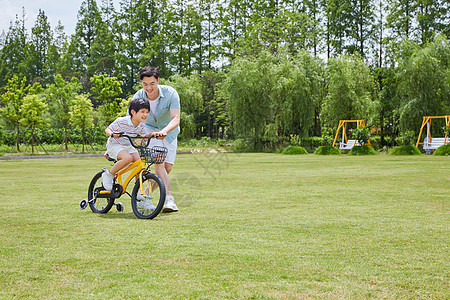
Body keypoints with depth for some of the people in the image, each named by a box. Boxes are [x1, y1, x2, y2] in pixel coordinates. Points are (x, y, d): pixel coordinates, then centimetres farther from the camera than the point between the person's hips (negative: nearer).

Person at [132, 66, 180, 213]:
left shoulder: (170, 93, -27)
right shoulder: (138, 97, -22)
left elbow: (176, 119, -34)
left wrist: (164, 131, -55)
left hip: (169, 131, 1)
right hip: (149, 130, -1)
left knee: (167, 168, -2)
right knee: (159, 161, -24)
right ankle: (169, 199, -26)